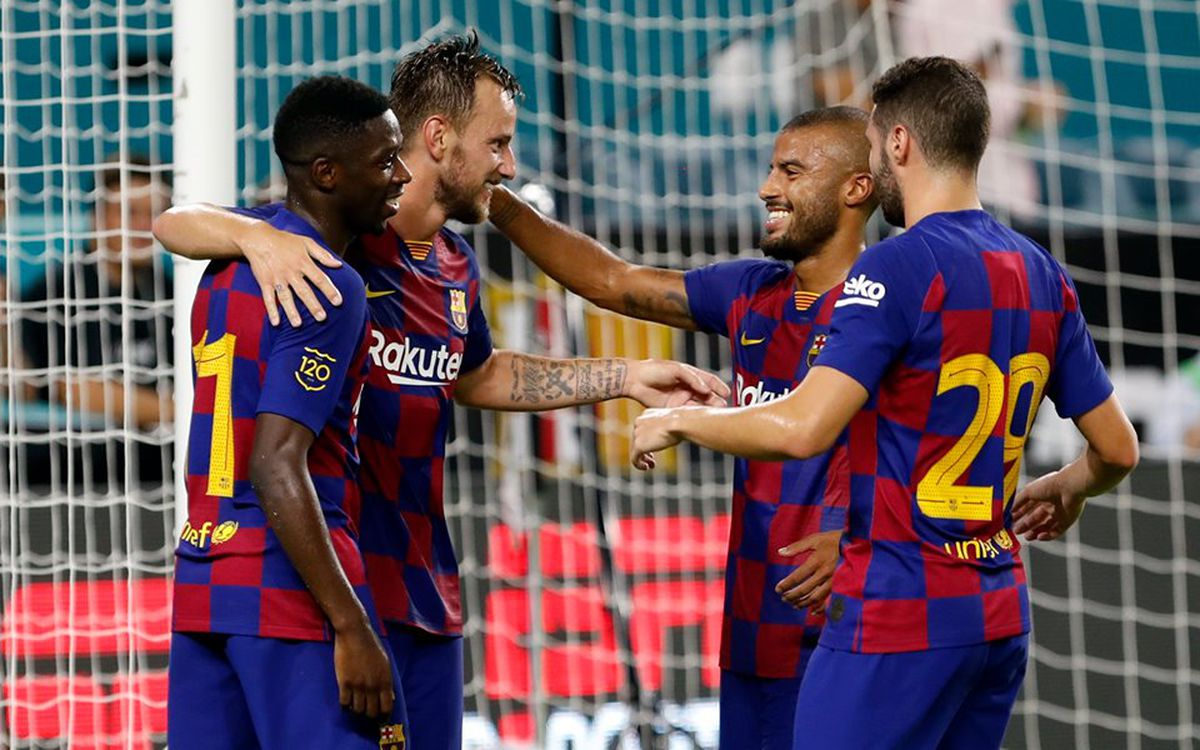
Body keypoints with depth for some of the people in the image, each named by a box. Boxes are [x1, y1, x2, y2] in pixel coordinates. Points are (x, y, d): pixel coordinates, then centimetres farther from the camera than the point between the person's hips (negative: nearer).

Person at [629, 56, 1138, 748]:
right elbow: (1118, 450, 15)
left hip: (900, 614, -8)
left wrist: (676, 422, -7)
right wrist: (1068, 489, 37)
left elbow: (803, 428, -23)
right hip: (1002, 612, 8)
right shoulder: (1042, 275, 9)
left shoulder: (900, 266, -14)